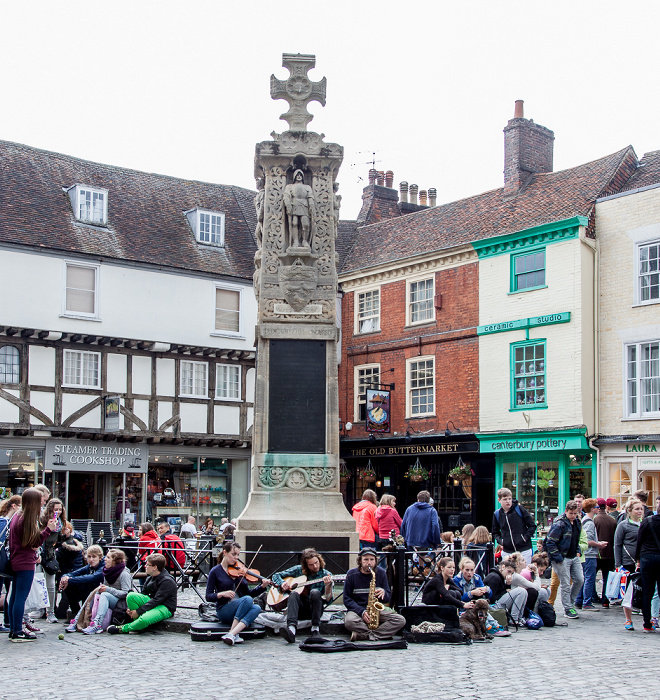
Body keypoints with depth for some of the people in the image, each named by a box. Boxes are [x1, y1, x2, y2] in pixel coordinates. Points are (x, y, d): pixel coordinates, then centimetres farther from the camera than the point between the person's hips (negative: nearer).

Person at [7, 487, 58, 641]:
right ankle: (18, 632, -4)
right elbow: (34, 543, -15)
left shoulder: (17, 517, 11)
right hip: (26, 564, -10)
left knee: (14, 597, 12)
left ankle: (13, 629, 19)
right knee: (21, 597, -6)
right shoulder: (28, 519, -18)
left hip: (16, 563, 10)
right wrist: (48, 529, -12)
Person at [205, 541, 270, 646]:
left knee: (256, 608, -28)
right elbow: (208, 597, -3)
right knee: (247, 599, -31)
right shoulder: (215, 572, 0)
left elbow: (248, 593, 14)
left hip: (240, 612, 5)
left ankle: (232, 634, -40)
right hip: (224, 611, -5)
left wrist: (262, 586, -3)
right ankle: (235, 634, -34)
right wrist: (222, 594, -21)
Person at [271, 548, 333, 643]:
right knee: (294, 593, -32)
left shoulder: (326, 575, 1)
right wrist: (282, 583, -10)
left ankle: (315, 628, -31)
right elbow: (276, 576, 11)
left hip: (314, 609, -1)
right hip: (299, 608, 1)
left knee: (315, 592, -31)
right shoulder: (298, 570, 5)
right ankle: (291, 629, -52)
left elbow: (328, 599, -7)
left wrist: (328, 586, -27)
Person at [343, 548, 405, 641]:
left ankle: (363, 635, -25)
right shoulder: (352, 575, -3)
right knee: (349, 621, -38)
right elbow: (347, 599, -4)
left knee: (401, 620, -22)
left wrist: (384, 593, -18)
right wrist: (362, 612, -19)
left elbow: (387, 599, 7)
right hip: (357, 610, -3)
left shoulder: (381, 573, 4)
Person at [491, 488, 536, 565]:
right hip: (507, 552, 2)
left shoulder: (519, 509, -4)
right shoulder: (497, 514, 4)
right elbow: (495, 532, 19)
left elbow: (532, 526, 2)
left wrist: (526, 537, -9)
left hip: (524, 550, -2)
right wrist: (500, 540, 1)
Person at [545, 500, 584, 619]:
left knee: (580, 580, 8)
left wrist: (578, 551, 11)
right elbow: (550, 542, -18)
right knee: (565, 584, -3)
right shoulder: (559, 524, -18)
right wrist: (558, 558, -19)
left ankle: (570, 601, 27)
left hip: (574, 557, 8)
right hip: (562, 558, -8)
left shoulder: (577, 522, 8)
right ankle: (568, 609, 7)